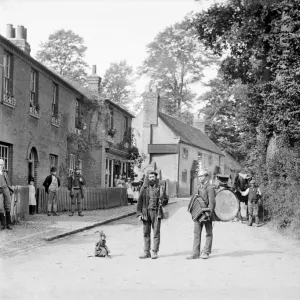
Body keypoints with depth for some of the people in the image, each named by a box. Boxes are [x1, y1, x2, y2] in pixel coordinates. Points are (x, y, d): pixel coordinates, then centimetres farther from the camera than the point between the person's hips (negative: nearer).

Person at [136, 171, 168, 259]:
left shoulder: (160, 188, 6)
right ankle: (146, 252, 10)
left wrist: (162, 201, -13)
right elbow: (140, 201, 8)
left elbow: (165, 199, 11)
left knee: (156, 233, -1)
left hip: (156, 212, -1)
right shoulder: (144, 189, 8)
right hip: (146, 212, 1)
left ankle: (155, 252, 4)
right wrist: (139, 213, 0)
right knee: (146, 233, 4)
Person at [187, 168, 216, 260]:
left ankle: (206, 252, 13)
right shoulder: (200, 187, 14)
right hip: (198, 212, 7)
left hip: (206, 212, -7)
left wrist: (209, 213, -20)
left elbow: (211, 202, -14)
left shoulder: (210, 188, -9)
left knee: (209, 233, 7)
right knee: (196, 233, 3)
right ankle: (195, 253, 4)